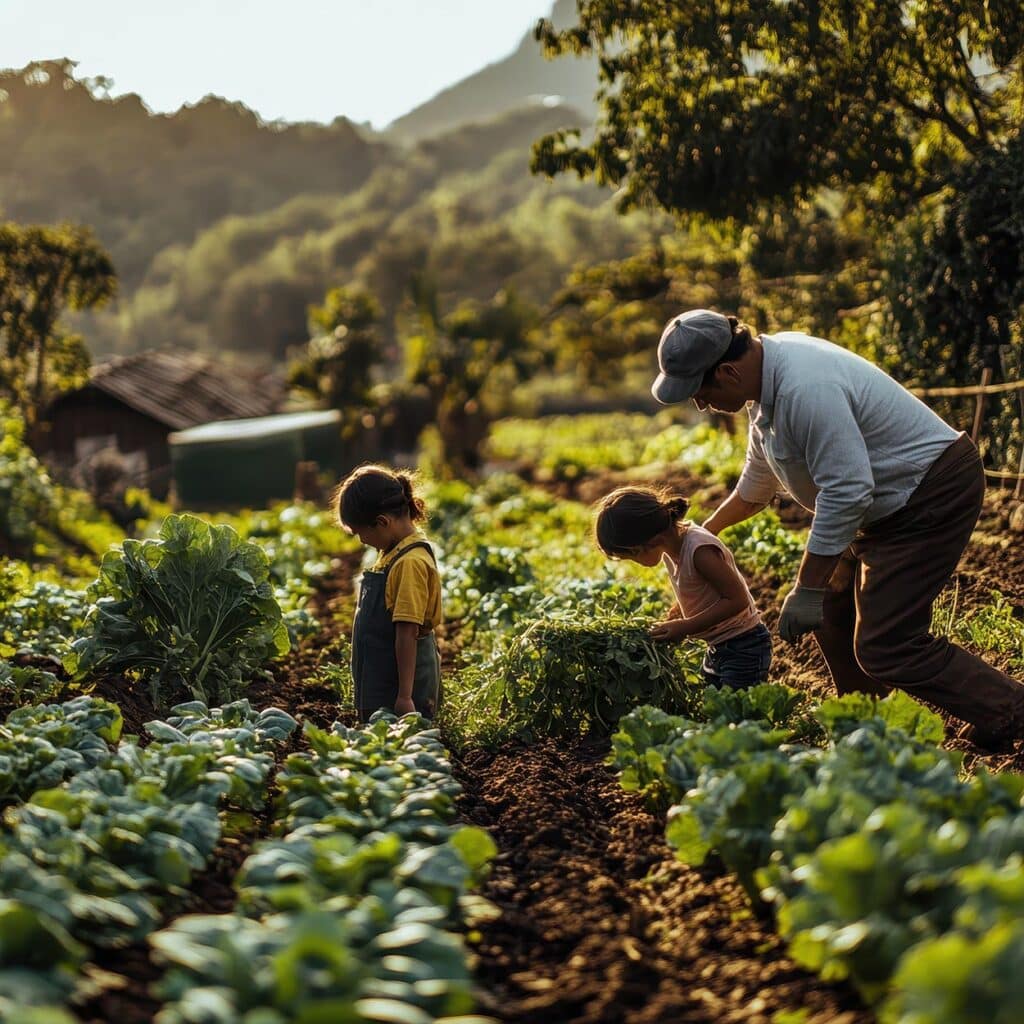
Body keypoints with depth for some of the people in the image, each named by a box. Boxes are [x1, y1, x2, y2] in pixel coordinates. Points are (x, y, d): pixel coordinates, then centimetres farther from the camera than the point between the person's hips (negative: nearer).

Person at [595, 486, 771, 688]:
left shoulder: (700, 550, -26)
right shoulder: (671, 543, -1)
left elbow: (737, 600, -23)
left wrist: (685, 627, -22)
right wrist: (670, 622, -2)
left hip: (743, 649, -9)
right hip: (717, 648, 9)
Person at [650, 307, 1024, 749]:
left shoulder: (806, 390, -30)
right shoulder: (770, 372, 4)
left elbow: (847, 491, -30)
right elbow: (760, 476, 21)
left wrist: (807, 588, -25)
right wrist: (707, 529, 31)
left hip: (934, 495, -11)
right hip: (889, 502, 11)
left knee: (885, 647, -12)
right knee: (832, 610, 17)